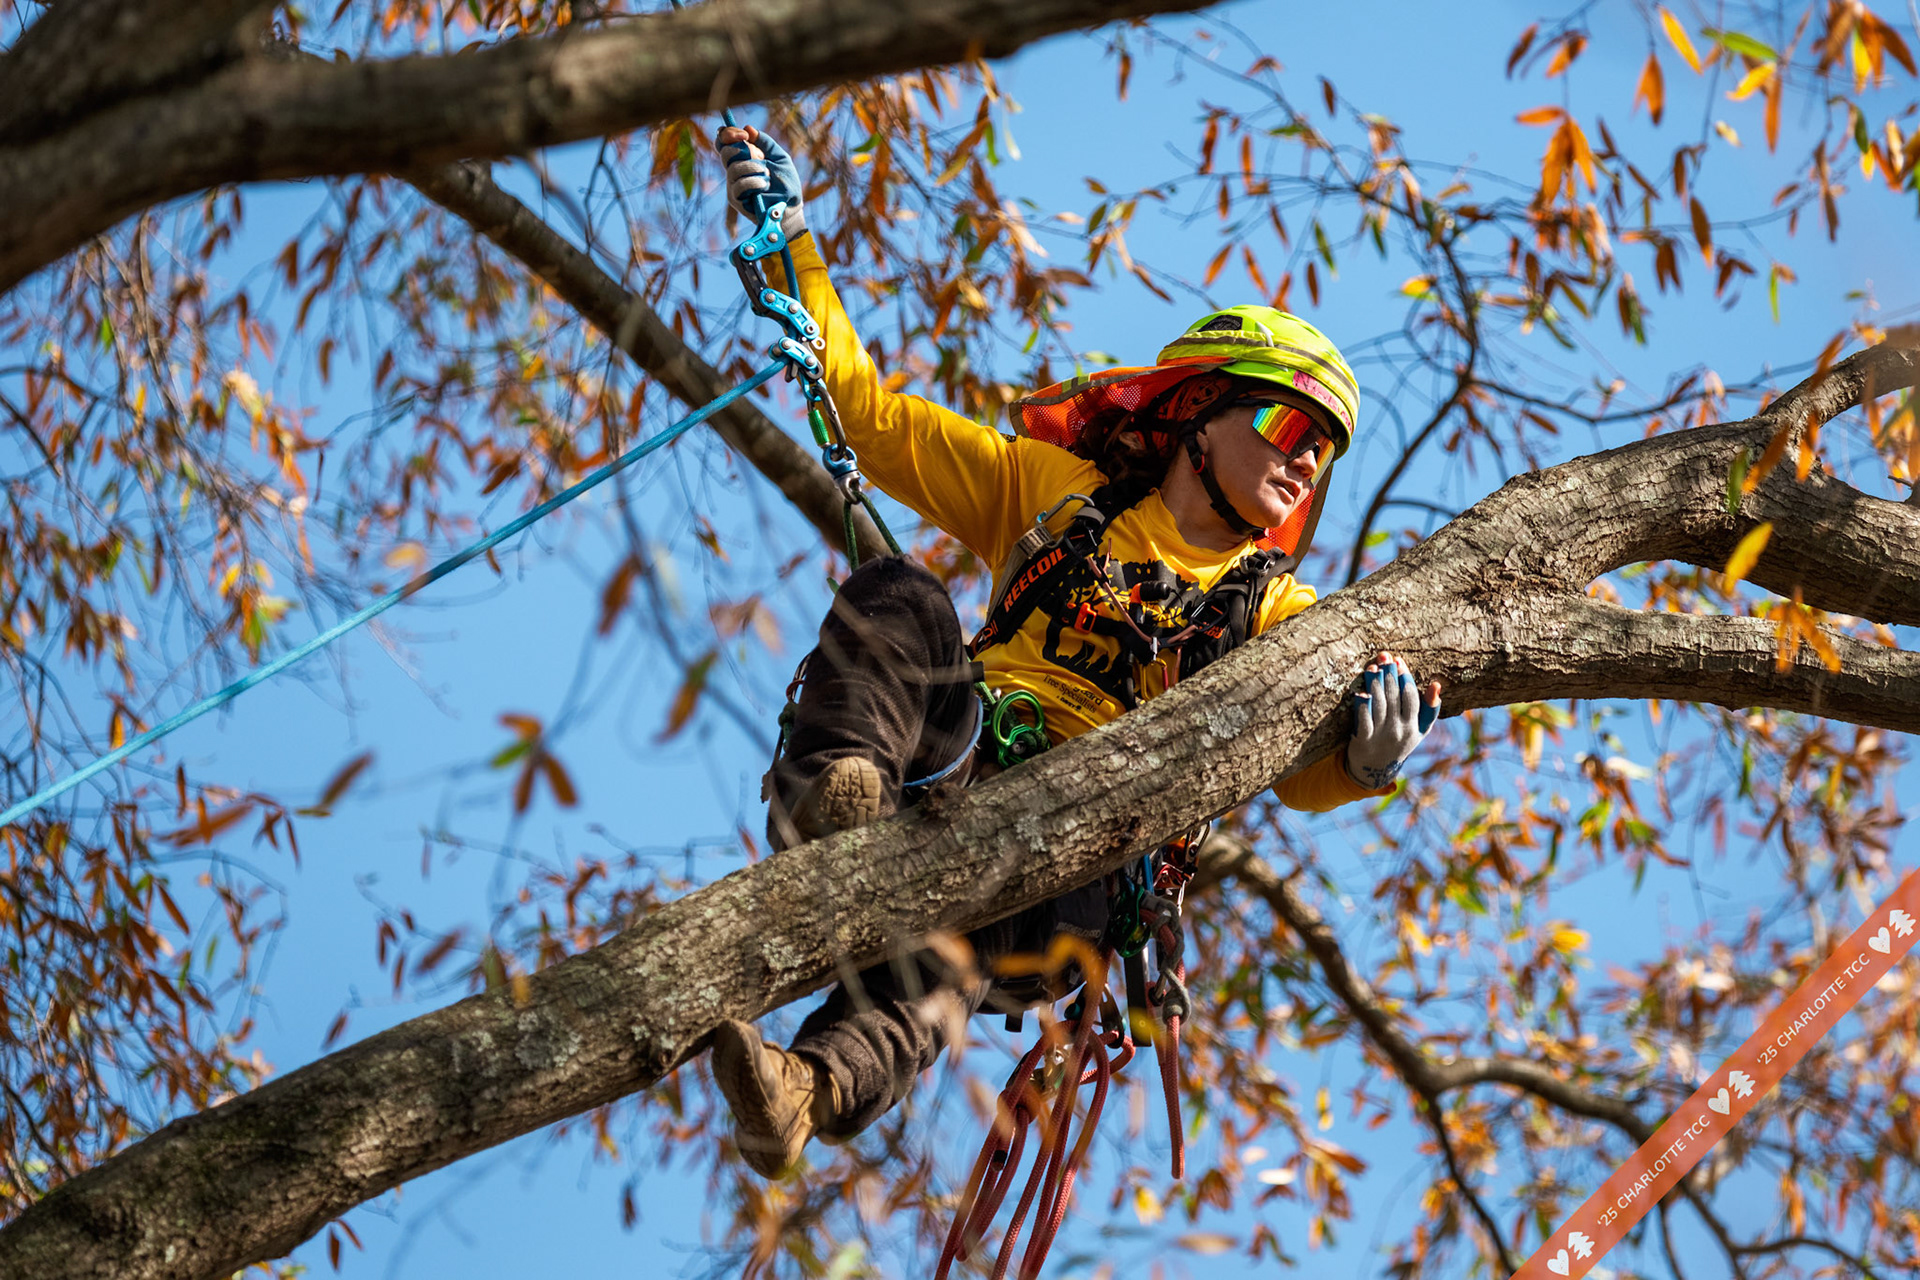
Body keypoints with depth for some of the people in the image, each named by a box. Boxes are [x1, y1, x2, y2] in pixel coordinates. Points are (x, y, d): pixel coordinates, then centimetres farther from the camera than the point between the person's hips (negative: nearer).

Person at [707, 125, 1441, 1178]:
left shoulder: (1275, 608, 25)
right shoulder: (1052, 489, 25)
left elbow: (1302, 775, 8)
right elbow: (871, 416, 24)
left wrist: (1369, 754, -17)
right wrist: (789, 241, 21)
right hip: (947, 764, 1)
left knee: (1054, 920, -39)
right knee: (897, 597, -28)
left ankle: (821, 1087, -63)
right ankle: (836, 792, -56)